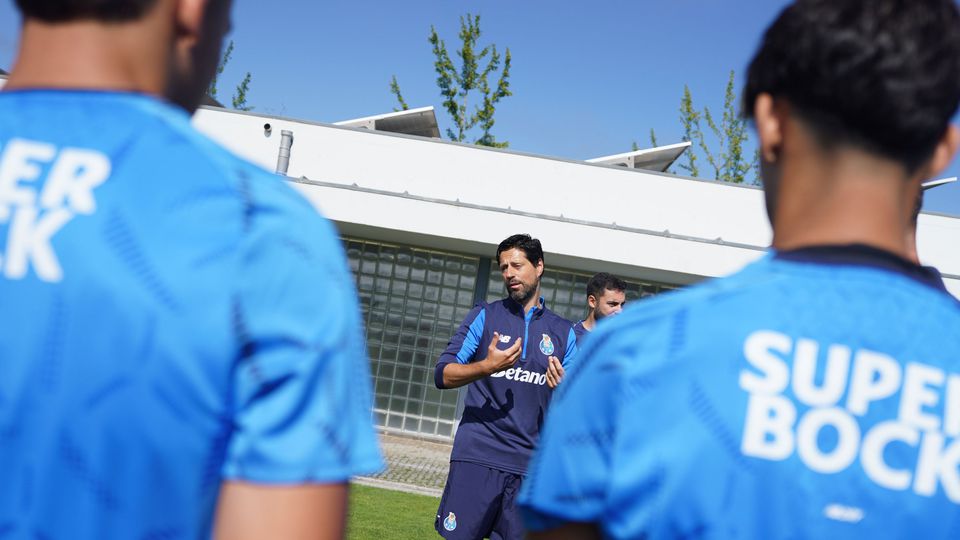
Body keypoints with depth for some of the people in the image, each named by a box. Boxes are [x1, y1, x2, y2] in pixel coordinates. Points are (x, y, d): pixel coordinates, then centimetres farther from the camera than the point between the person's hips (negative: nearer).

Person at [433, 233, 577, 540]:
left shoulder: (563, 332, 12)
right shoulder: (485, 316, 8)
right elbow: (443, 375, 1)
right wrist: (487, 366, -16)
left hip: (530, 466, 2)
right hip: (477, 456, -2)